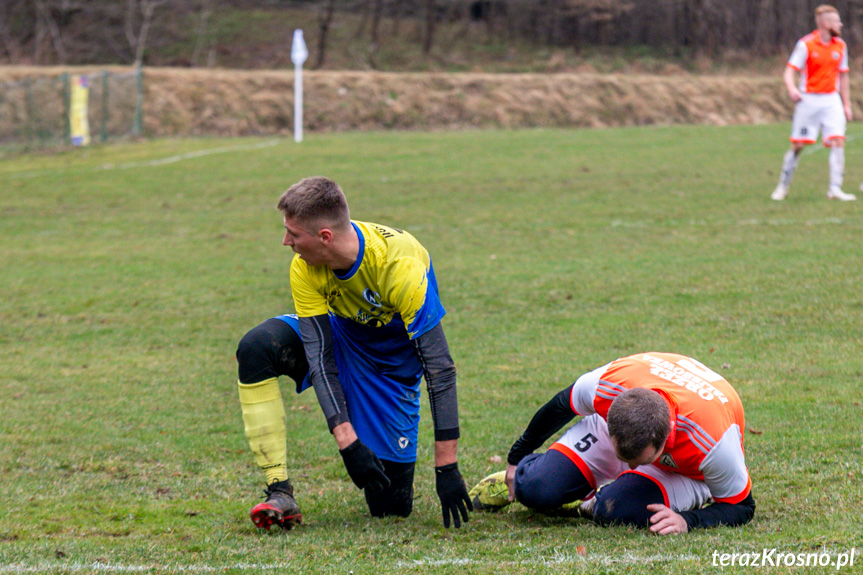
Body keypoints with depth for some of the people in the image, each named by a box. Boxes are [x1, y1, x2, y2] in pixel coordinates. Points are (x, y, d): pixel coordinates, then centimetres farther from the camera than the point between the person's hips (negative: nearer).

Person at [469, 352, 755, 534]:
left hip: (686, 474, -2)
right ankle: (516, 477, 19)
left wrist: (686, 521, -41)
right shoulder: (605, 383, -36)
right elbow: (560, 407, -10)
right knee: (536, 490, -19)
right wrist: (517, 457, 4)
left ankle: (589, 504, 3)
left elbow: (741, 507, -23)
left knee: (617, 508, -34)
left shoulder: (713, 440, -43)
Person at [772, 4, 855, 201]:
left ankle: (835, 189, -11)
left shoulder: (840, 46, 8)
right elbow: (789, 72, -10)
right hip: (808, 100, -4)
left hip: (831, 100, 4)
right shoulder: (806, 44, -7)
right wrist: (792, 89, -31)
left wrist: (847, 104, 14)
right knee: (797, 146, 0)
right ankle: (783, 186, 16)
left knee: (838, 141, -12)